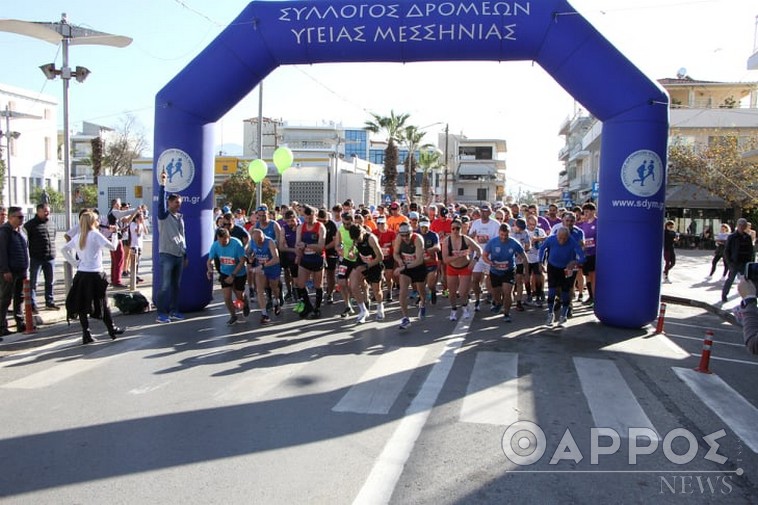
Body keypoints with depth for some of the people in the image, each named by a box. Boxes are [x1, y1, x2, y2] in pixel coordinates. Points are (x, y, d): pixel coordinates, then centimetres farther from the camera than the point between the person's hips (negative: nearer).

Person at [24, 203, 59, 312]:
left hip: (50, 258, 6)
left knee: (50, 281, 13)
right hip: (36, 258, -5)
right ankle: (33, 304, 6)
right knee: (33, 282, 1)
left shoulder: (52, 224, 12)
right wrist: (29, 255, -11)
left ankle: (50, 302, 24)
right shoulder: (30, 224, -6)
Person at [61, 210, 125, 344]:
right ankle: (112, 329, 21)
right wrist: (114, 233, 2)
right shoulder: (95, 234, -10)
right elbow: (112, 247, -12)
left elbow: (64, 250, 14)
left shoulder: (77, 236, 8)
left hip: (81, 275, 5)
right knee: (102, 304, 8)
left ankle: (86, 334, 6)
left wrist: (75, 263, 9)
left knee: (82, 305, 7)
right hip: (95, 275, -5)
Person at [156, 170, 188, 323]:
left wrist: (185, 255, 18)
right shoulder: (164, 215, -4)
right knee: (165, 286, -4)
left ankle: (174, 310, 20)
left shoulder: (180, 217, 15)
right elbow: (161, 201, -23)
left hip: (179, 255, 6)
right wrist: (163, 184, -30)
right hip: (167, 255, -6)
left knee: (176, 285, 11)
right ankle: (161, 313, 1)